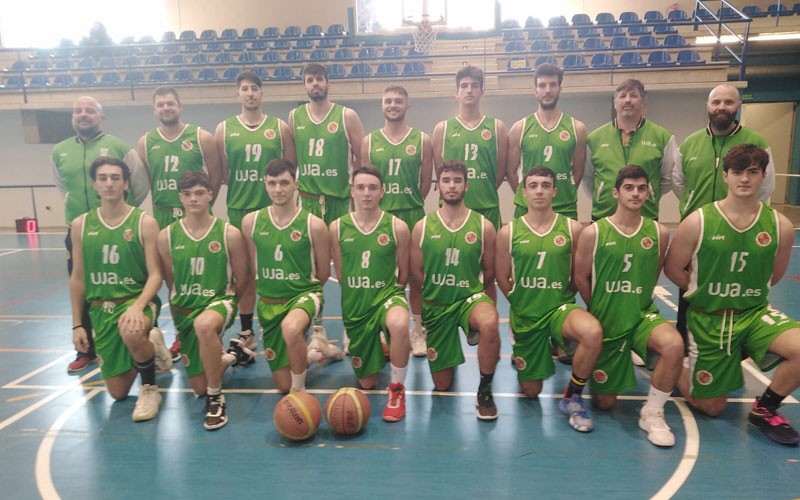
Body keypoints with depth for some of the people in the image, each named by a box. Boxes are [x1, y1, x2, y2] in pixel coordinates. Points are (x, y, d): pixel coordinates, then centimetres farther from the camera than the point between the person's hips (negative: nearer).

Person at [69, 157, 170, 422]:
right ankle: (150, 346, 38)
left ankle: (150, 388, -11)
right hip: (100, 309, 4)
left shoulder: (144, 222, -7)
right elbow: (77, 278, 8)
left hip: (137, 301, -4)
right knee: (118, 392, 7)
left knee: (132, 333, -42)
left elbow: (155, 275, -11)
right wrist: (77, 324, 6)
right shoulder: (80, 224, 3)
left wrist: (138, 306, -28)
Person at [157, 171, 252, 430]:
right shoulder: (166, 236, -4)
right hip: (183, 309, 3)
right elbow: (170, 282, 8)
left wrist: (226, 306, 7)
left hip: (219, 301, -3)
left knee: (205, 325, -42)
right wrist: (181, 307, 11)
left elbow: (241, 282, 0)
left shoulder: (229, 234, -10)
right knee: (199, 387, 7)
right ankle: (224, 359, 43)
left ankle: (216, 398, -21)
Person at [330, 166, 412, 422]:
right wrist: (359, 298, 5)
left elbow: (403, 275, 1)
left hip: (388, 295, -2)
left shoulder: (398, 227, -9)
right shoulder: (338, 227, -5)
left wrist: (385, 292, 4)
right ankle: (379, 349, 50)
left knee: (399, 326, -41)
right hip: (354, 305, 2)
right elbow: (340, 275, 4)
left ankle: (396, 389, -14)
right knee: (366, 383, 13)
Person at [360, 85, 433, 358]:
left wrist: (410, 205, 2)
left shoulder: (421, 140, 3)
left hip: (412, 215, -1)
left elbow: (426, 181, 4)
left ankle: (418, 331, 17)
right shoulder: (369, 141, 6)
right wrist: (378, 207, 1)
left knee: (415, 274, 5)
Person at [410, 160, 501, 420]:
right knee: (442, 385, 9)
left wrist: (468, 292, 4)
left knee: (490, 325, -40)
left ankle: (484, 391, -13)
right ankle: (448, 356, 47)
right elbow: (416, 272, 3)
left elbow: (489, 272, 3)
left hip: (471, 296, -1)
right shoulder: (422, 227, -6)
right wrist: (435, 295, 4)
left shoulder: (484, 226, -6)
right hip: (436, 304, 1)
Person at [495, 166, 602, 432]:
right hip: (524, 314, 1)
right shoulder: (508, 232, -5)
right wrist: (523, 303, 1)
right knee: (531, 392, 10)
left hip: (561, 307, 0)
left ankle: (572, 397, -10)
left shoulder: (572, 228, -5)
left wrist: (561, 299, 1)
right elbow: (503, 279, 2)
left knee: (593, 332, -37)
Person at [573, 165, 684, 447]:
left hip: (642, 316, 2)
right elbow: (581, 278, -2)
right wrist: (601, 310, 3)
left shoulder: (658, 232, -3)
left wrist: (636, 305, 8)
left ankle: (652, 413, -9)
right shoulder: (593, 233, -10)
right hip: (605, 322, -1)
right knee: (604, 402, 5)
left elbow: (653, 275, 10)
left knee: (674, 345, -34)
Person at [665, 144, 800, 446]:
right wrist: (707, 293, 0)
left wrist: (746, 295, 8)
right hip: (708, 320, -2)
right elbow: (673, 269, -4)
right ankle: (676, 368, 40)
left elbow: (773, 275, 9)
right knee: (711, 408, 7)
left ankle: (764, 409, 2)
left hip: (755, 313, 3)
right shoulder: (698, 222, -14)